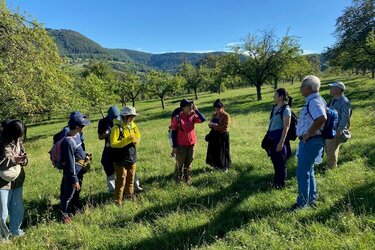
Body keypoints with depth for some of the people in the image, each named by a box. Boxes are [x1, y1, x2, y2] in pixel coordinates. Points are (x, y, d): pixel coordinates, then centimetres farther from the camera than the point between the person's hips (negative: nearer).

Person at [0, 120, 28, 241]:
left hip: (18, 181, 6)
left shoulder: (18, 142, 1)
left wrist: (22, 159, -15)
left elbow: (24, 160, 7)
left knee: (18, 209, 18)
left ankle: (15, 230, 39)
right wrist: (13, 160, -27)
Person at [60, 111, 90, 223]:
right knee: (68, 194, 12)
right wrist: (74, 180, -20)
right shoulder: (68, 141, -31)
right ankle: (64, 213, 34)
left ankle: (76, 208, 49)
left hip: (79, 169, 9)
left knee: (77, 191, 27)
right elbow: (70, 164, -26)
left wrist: (85, 157, 6)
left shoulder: (77, 135, -3)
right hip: (72, 172, -9)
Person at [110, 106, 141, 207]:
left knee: (130, 179, 19)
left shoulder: (133, 125, 2)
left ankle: (130, 197, 37)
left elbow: (138, 137, 11)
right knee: (121, 181, 0)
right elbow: (113, 144, -23)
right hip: (121, 160, -6)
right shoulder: (117, 127, -19)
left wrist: (135, 140, -12)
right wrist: (127, 140, -28)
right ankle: (117, 202, 15)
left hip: (132, 158, 6)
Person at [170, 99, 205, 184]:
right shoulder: (177, 118, -13)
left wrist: (196, 110, -13)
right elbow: (174, 133, -10)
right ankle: (177, 180, 21)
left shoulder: (192, 116, 1)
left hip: (191, 143, 4)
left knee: (189, 162, 14)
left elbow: (202, 119, -13)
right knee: (180, 163, 6)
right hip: (181, 145, -4)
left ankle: (187, 179, 28)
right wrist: (174, 146, -11)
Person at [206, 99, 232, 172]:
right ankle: (216, 164, 26)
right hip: (214, 135, 7)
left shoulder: (226, 116, -11)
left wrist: (216, 126, -18)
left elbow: (225, 127, -18)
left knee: (222, 151, 1)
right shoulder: (214, 114, 9)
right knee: (213, 150, 10)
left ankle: (224, 166, 16)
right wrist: (211, 124, -12)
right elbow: (210, 124, 11)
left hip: (222, 136, -6)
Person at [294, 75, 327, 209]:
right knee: (308, 171, 20)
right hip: (308, 141, 11)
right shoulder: (312, 100, 13)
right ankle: (311, 200, 33)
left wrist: (308, 134, -27)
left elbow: (322, 118, -36)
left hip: (310, 141, -11)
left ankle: (302, 203, 10)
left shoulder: (314, 101, -19)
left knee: (302, 172, -2)